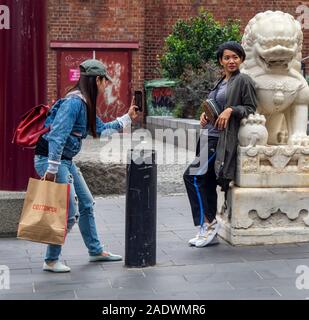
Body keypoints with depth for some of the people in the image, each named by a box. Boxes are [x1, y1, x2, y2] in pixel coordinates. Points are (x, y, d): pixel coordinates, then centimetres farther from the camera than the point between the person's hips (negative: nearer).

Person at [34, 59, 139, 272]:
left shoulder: (86, 104, 10)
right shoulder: (74, 102, -20)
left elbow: (101, 129, 23)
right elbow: (57, 136, -26)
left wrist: (127, 118, 25)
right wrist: (52, 169, -27)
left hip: (66, 161, 10)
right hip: (50, 159, -10)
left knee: (86, 204, 17)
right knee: (69, 212, -10)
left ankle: (96, 251, 31)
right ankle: (51, 261, 3)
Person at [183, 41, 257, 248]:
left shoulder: (243, 81, -5)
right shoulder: (221, 82, 19)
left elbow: (251, 109, -7)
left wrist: (231, 110, -20)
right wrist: (205, 115, 7)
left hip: (223, 139, -9)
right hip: (211, 136, 9)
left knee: (192, 176, -15)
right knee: (207, 184, 8)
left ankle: (208, 223, -5)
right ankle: (210, 232, 14)